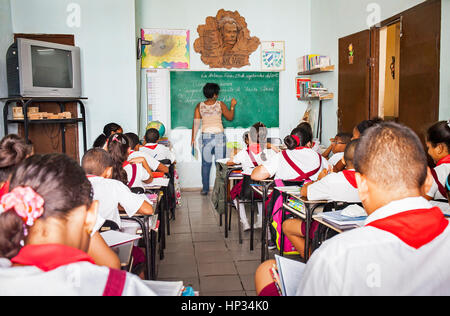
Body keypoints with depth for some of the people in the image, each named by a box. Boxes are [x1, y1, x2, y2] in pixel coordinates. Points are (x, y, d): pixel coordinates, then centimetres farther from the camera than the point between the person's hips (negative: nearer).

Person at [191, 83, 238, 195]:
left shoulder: (199, 106, 0)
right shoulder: (220, 104, -4)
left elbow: (196, 123, -1)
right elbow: (230, 117, 5)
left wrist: (193, 138, 6)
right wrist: (233, 106, 19)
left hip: (206, 136, 2)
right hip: (219, 136, -1)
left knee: (206, 164, 9)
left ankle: (205, 189, 11)